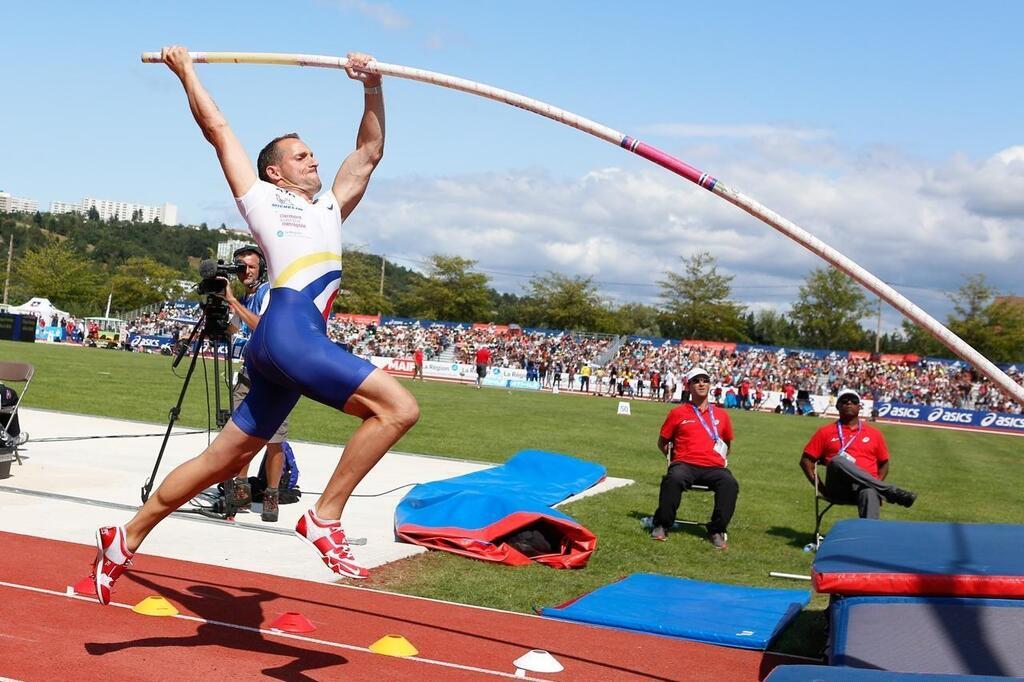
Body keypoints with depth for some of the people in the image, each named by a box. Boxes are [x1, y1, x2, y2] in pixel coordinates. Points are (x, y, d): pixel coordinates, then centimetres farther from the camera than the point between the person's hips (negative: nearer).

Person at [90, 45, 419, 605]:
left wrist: (372, 87, 25)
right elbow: (218, 129, 20)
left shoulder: (329, 209, 31)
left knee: (220, 462, 10)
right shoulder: (262, 198, 14)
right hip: (288, 331, -7)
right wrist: (186, 72, 27)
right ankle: (324, 517, -16)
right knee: (398, 407, -19)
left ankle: (126, 539, 19)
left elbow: (369, 151, 33)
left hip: (300, 340, 7)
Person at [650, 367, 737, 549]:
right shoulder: (678, 413, 12)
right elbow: (662, 442, 18)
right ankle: (662, 525, -20)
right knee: (674, 478, -37)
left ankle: (717, 530, -17)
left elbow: (727, 442, 32)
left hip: (714, 467, 2)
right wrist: (674, 458, 7)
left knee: (730, 483, -32)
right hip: (685, 464, -2)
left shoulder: (721, 415, 19)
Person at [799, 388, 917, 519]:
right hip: (838, 488, 0)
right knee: (838, 460, -35)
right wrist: (820, 487, -1)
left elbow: (884, 463, 24)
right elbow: (806, 460, 12)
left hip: (866, 486, 0)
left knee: (869, 492, -39)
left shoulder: (873, 433, 18)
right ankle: (891, 492, -31)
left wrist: (876, 484, 4)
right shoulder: (825, 432, 14)